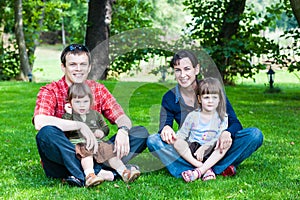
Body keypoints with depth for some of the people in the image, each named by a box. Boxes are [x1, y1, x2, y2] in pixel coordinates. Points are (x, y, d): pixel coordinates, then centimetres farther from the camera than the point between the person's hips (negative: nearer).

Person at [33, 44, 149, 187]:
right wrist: (80, 125, -28)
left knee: (141, 133, -7)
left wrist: (123, 131, -22)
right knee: (47, 132, -33)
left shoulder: (98, 89, 8)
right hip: (61, 162, -4)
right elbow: (39, 122, -24)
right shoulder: (50, 92, -5)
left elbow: (123, 118, 2)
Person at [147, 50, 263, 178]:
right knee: (153, 141, -27)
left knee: (255, 135, -22)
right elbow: (164, 125, -7)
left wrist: (227, 133, -33)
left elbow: (235, 123, -9)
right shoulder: (169, 98, -2)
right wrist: (166, 129, -32)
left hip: (215, 148, -1)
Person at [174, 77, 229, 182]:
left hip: (211, 152, 0)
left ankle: (199, 171, -37)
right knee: (178, 143, -26)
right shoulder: (193, 116, 2)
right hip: (192, 149, 1)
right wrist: (176, 137, -18)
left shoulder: (222, 118, 1)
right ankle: (206, 169, -36)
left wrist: (204, 147, -21)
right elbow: (183, 133, 5)